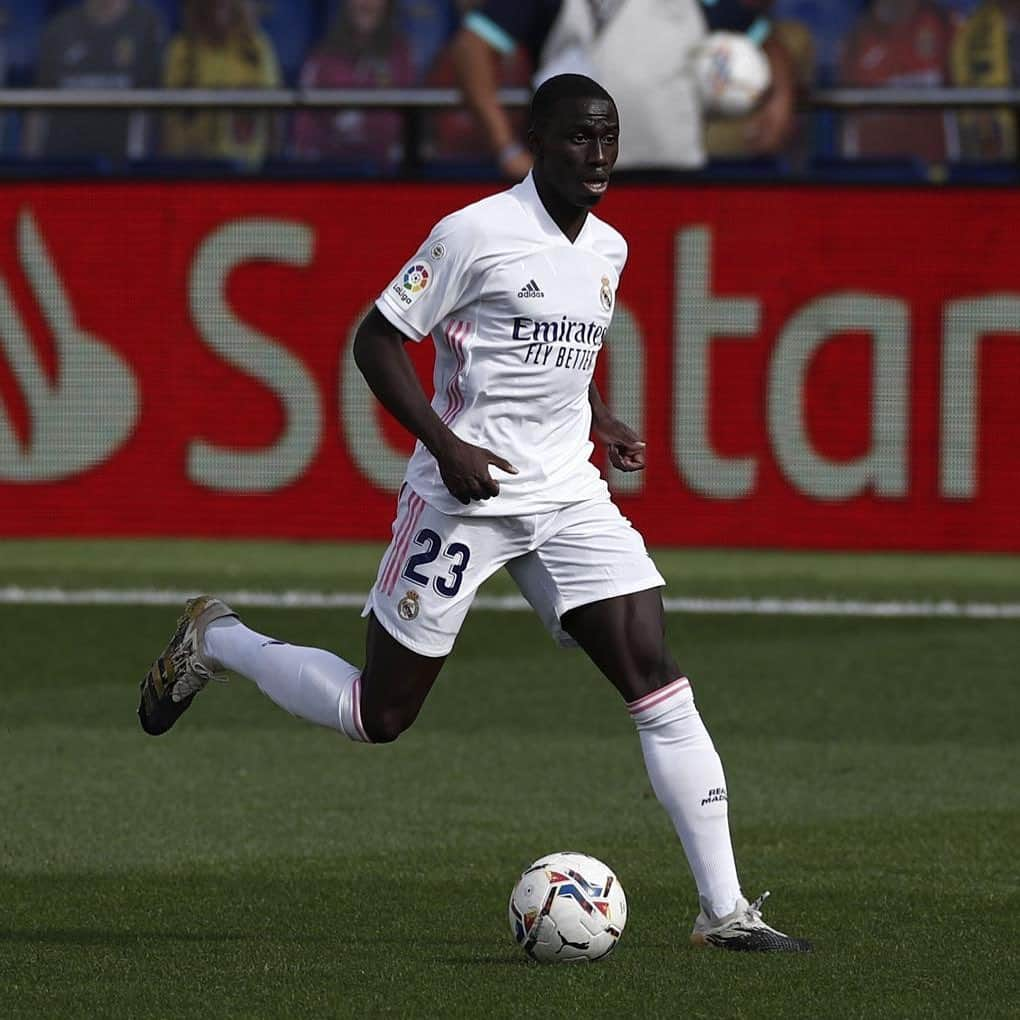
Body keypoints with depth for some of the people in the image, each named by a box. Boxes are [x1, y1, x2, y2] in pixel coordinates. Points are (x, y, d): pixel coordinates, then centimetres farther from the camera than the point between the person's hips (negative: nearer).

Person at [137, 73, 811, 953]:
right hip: (465, 499, -6)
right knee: (380, 715, 2)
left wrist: (602, 423, 10)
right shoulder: (478, 233, -12)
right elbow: (377, 341, -10)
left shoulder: (608, 248, 10)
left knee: (659, 682, -8)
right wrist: (446, 443, -20)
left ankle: (724, 909, -7)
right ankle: (214, 641, 29)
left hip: (568, 497, 6)